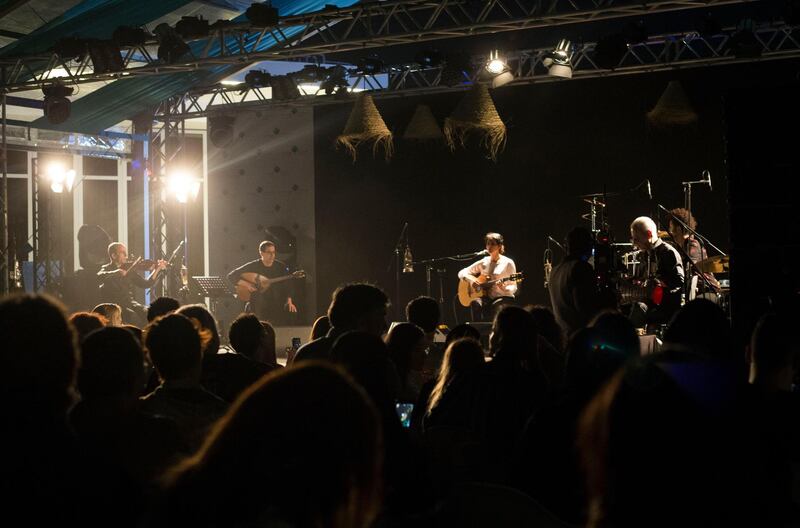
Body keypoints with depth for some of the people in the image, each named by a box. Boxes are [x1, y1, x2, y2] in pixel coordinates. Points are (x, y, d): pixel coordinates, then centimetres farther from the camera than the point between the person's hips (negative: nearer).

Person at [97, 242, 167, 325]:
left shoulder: (128, 269, 13)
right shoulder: (106, 269, 0)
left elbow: (146, 284, 7)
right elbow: (100, 276, -25)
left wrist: (157, 269, -5)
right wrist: (117, 272, -38)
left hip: (129, 303, 4)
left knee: (147, 314, -23)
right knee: (133, 316, -32)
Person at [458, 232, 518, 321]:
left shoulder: (508, 263, -2)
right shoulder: (483, 262, 9)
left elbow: (513, 288, -2)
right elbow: (461, 273, 13)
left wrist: (504, 288, -24)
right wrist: (471, 279, -8)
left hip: (503, 297, -3)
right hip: (486, 296, 3)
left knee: (493, 306, -37)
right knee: (475, 303, -30)